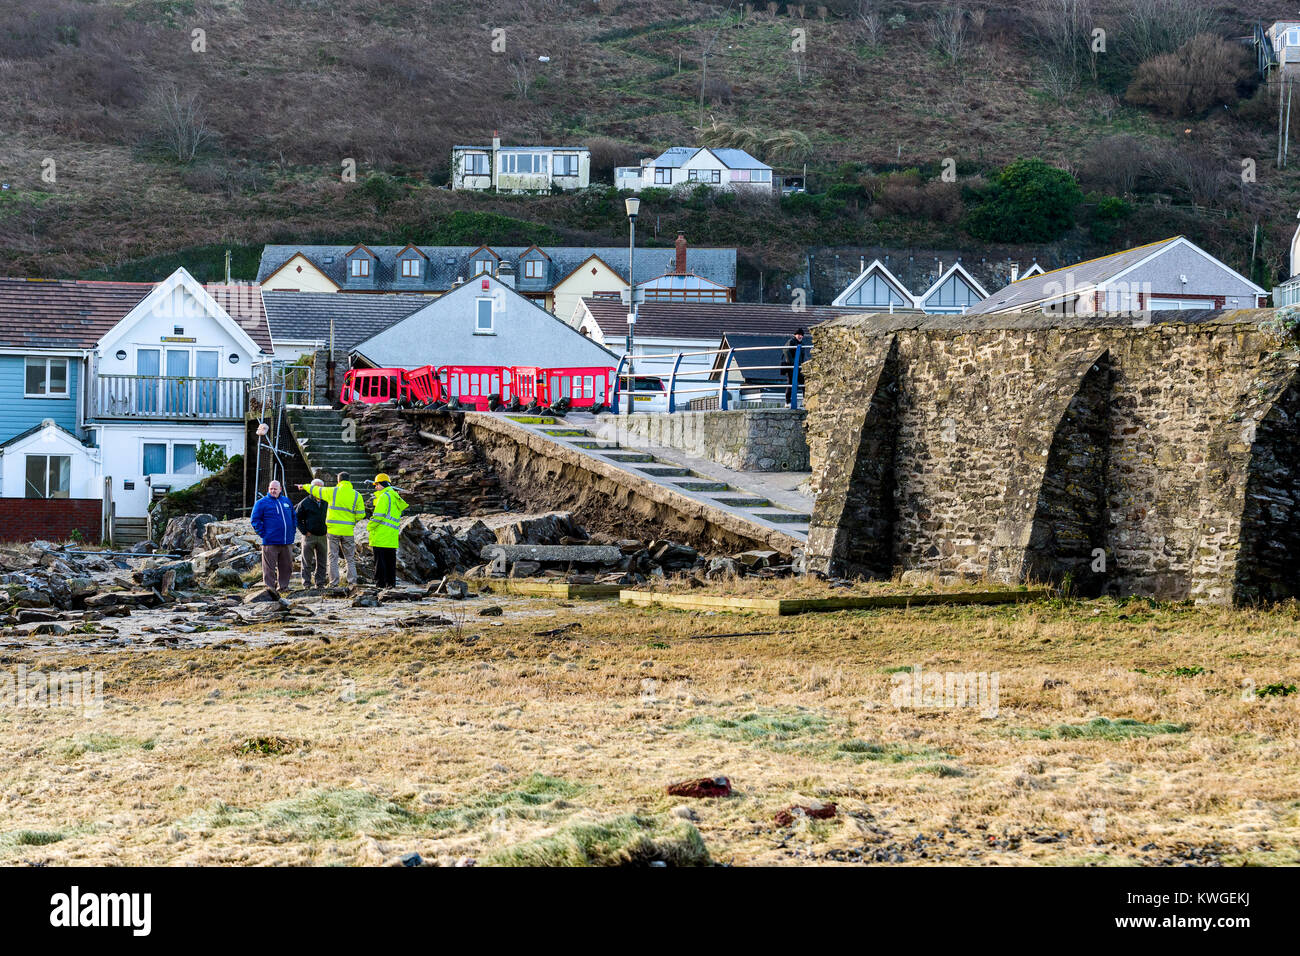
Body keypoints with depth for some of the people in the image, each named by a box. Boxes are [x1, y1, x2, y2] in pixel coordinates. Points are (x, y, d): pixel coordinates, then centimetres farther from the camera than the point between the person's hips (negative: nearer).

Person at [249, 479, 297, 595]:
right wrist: (263, 533, -9)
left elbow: (293, 516, 27)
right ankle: (270, 588, -3)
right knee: (269, 567, -6)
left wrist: (293, 531, 15)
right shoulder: (262, 503, -1)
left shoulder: (287, 501, 15)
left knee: (286, 566, 8)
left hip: (287, 542, 5)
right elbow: (255, 520, -2)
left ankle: (283, 586, 18)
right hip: (270, 542, -5)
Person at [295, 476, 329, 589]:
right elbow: (297, 518, 1)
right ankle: (306, 583, 3)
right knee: (307, 562, -1)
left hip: (323, 536, 4)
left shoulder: (326, 502, 10)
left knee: (322, 562, 7)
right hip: (309, 536, -4)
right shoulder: (305, 503, -1)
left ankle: (320, 583, 14)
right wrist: (304, 531, -7)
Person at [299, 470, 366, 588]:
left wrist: (304, 486, 30)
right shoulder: (356, 495, 1)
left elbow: (315, 490, 11)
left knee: (333, 557, 3)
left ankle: (334, 583, 1)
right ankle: (352, 581, 1)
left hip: (333, 530, -1)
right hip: (348, 531, 1)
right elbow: (361, 514, 0)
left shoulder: (332, 492, -3)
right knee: (350, 557, 9)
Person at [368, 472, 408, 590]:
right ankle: (391, 582, 15)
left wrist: (369, 526, -4)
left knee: (380, 560, -5)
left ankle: (380, 583, -6)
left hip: (381, 535, -9)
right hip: (392, 536, 9)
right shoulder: (395, 496, 17)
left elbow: (379, 515, -17)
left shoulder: (384, 496, -12)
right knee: (390, 559, 13)